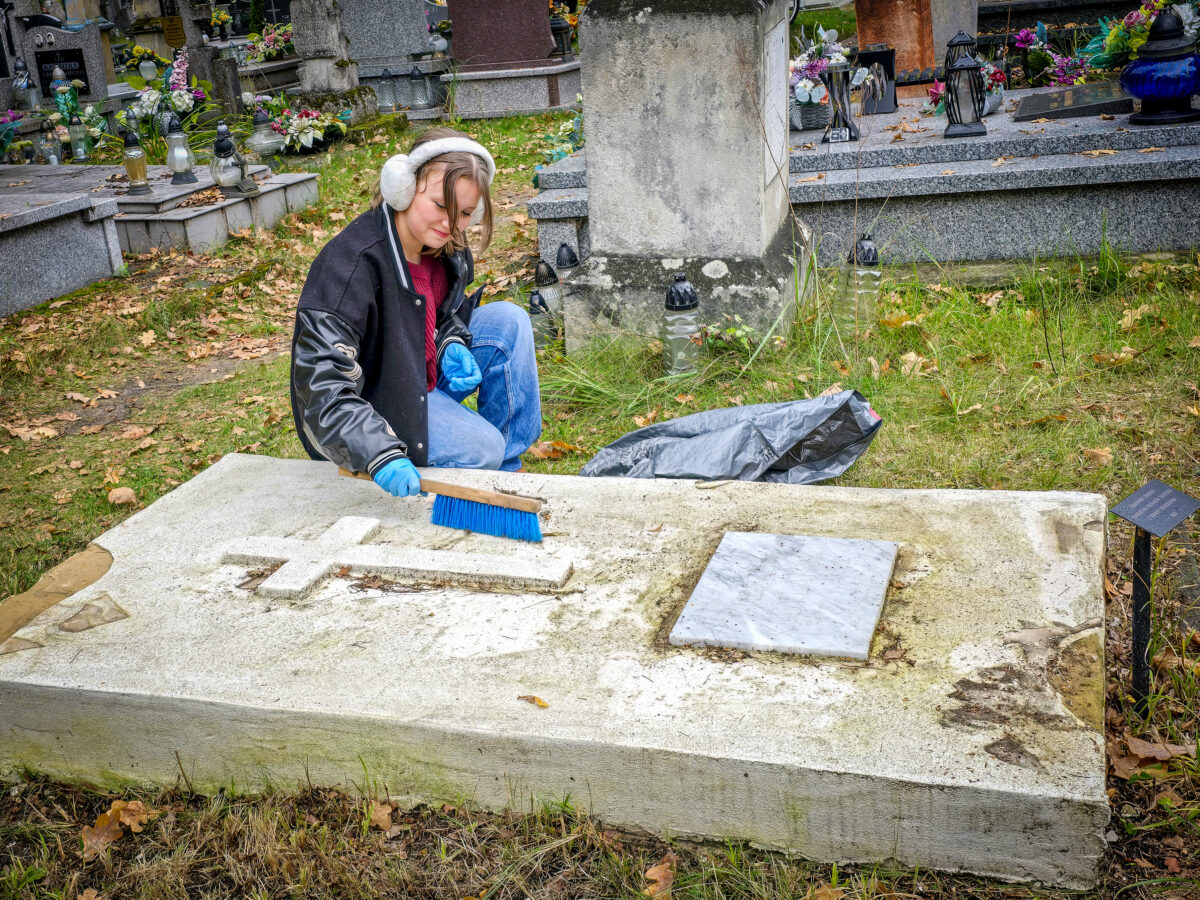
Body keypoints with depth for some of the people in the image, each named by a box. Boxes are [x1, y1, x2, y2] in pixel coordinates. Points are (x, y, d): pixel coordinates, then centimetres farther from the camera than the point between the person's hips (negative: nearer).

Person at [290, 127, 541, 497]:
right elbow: (321, 378, -35)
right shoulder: (352, 262, -30)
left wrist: (454, 346, -8)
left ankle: (507, 469, 1)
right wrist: (380, 454, -46)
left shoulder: (444, 246, -5)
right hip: (369, 403, -8)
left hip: (423, 377, 8)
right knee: (479, 448, -26)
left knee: (508, 319, -5)